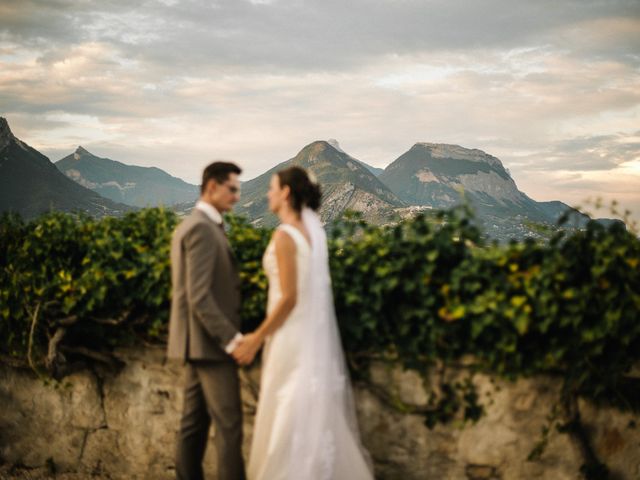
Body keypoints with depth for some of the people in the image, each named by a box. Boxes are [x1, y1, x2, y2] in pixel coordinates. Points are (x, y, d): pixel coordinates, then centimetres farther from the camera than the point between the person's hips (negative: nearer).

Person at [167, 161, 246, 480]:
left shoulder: (188, 225, 16)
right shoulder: (202, 228, -16)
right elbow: (199, 296, -23)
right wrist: (231, 339, -22)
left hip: (200, 342, 10)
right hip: (211, 342, -10)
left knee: (194, 423, 11)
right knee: (229, 426, -7)